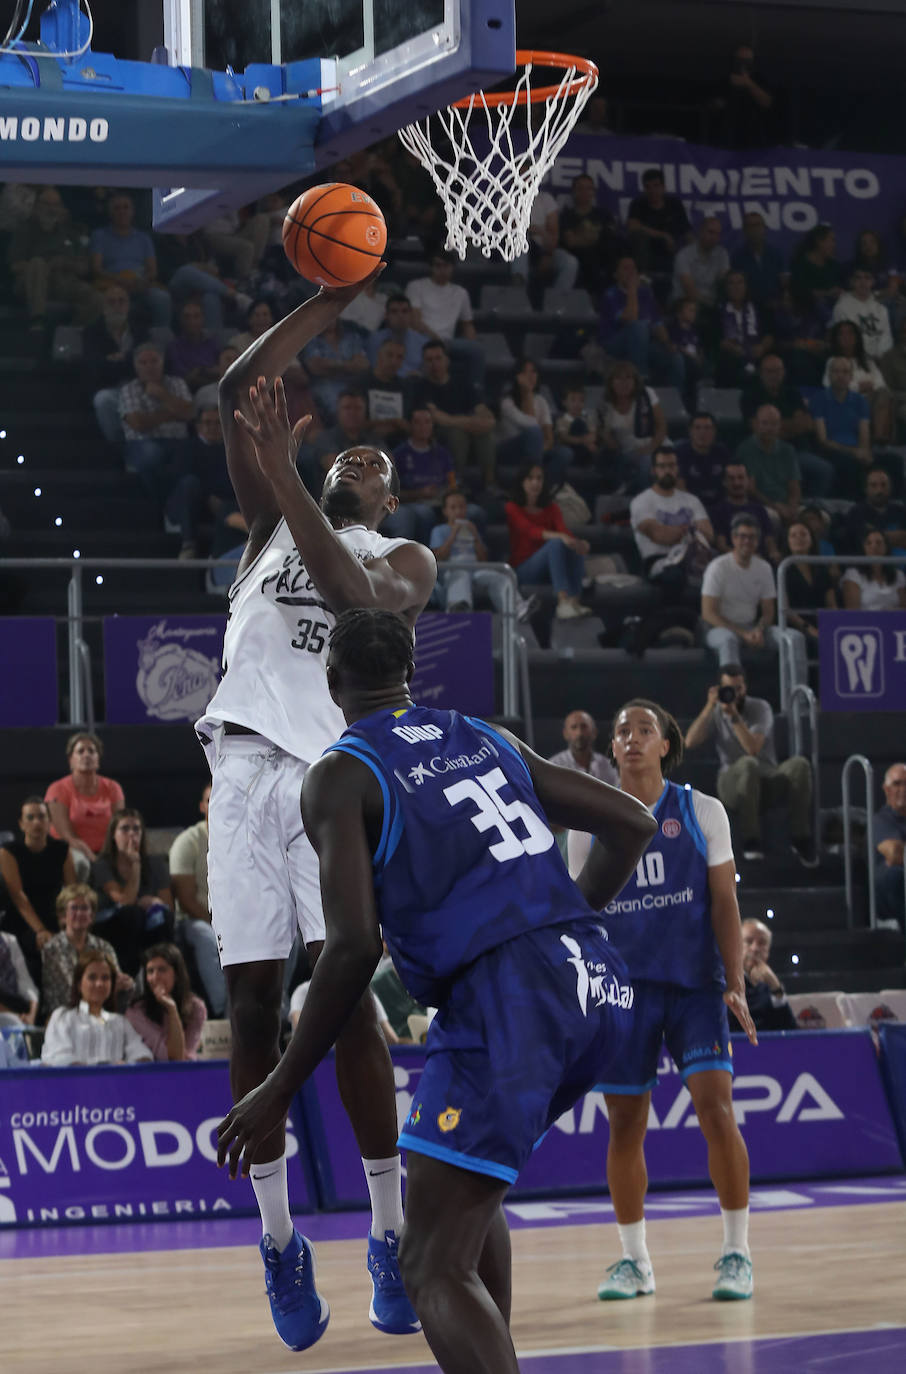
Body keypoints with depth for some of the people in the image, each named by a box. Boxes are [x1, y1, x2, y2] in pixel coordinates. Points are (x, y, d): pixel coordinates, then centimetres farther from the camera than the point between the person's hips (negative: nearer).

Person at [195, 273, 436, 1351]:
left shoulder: (405, 561, 16)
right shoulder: (272, 525, 24)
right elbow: (238, 390, 13)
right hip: (245, 764, 3)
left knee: (348, 1005, -10)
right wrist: (330, 300, 10)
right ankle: (277, 1240, 5)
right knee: (253, 1008, -2)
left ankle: (389, 1235, -2)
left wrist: (282, 478, -14)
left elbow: (354, 591, -8)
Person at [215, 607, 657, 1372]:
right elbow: (632, 824, 20)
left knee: (434, 1267, -5)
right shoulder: (487, 740, 22)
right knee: (472, 1180, 31)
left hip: (507, 1000, -7)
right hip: (598, 988, 7)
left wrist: (280, 1091, -2)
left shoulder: (340, 776, 3)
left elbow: (355, 944, -8)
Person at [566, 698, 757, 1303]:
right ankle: (634, 1261, 16)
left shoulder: (702, 812, 3)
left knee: (716, 1107, -13)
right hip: (624, 988, 2)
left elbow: (724, 902, 1)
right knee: (625, 1126, 3)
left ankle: (737, 1253, -2)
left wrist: (734, 985, -9)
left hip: (695, 982, -2)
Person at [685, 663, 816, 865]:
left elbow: (753, 749, -15)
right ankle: (751, 840, -33)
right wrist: (710, 705, -12)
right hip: (733, 784, -1)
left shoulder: (760, 708, 1)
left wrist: (734, 715, -23)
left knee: (799, 765, -31)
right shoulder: (714, 713, 8)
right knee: (747, 765, -38)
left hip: (768, 782, 1)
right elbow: (690, 742, -11)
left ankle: (800, 838, -19)